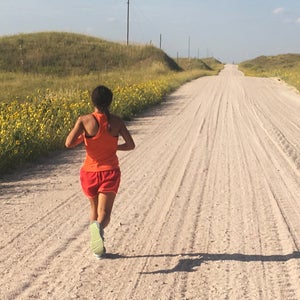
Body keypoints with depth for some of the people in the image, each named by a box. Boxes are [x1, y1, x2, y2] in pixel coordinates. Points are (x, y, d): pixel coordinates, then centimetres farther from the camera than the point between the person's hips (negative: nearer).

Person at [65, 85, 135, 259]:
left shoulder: (85, 120, -11)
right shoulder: (116, 121, -4)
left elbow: (69, 143, -17)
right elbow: (131, 145, -2)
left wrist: (83, 137, 2)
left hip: (90, 172, 0)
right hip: (110, 172, 0)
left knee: (94, 208, 23)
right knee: (104, 212, -6)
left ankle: (98, 248, 28)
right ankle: (99, 227, -41)